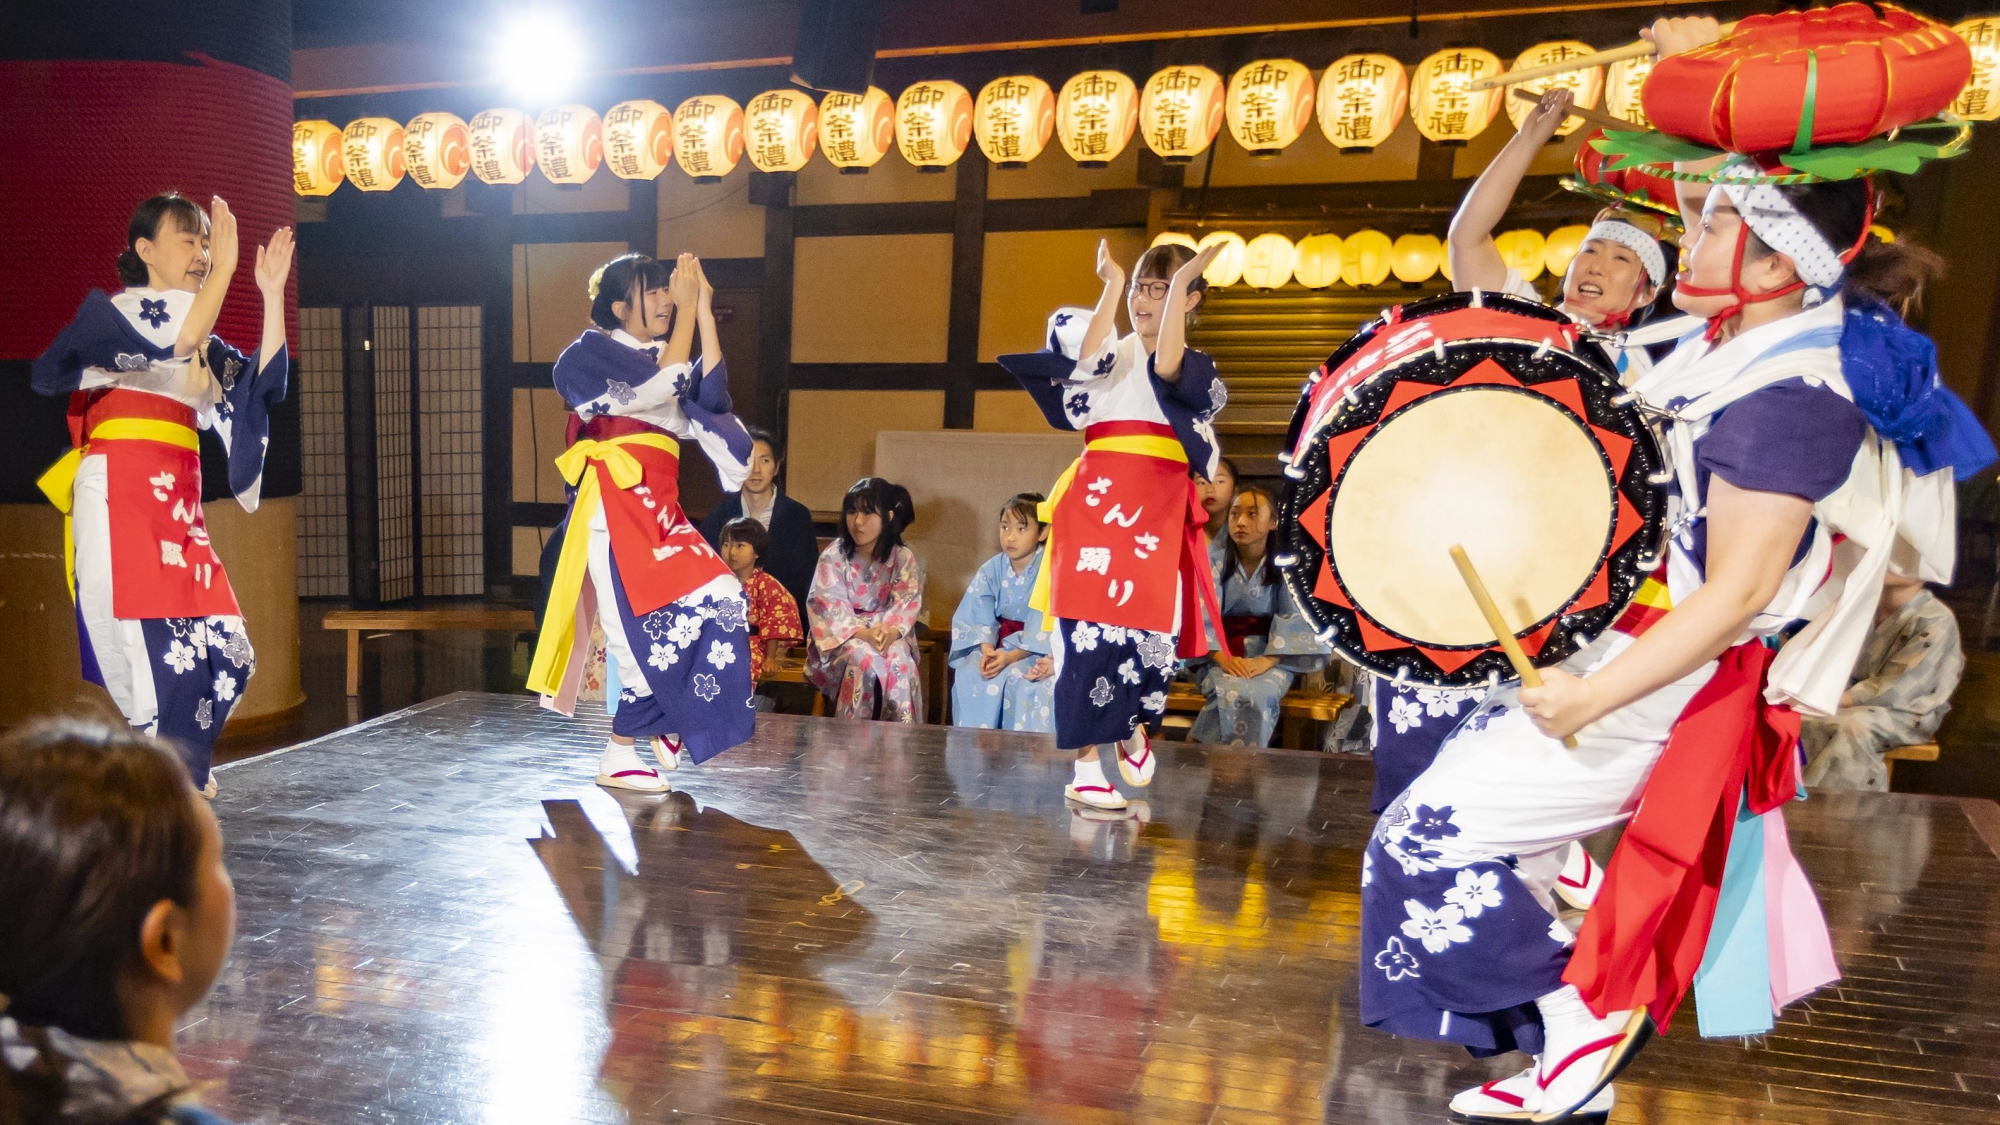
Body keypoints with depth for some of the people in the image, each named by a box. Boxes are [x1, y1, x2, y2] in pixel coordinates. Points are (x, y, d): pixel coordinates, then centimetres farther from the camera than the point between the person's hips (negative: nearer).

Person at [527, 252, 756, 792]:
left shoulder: (658, 358, 21)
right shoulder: (594, 350, -1)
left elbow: (710, 395, 2)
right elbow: (665, 383, -17)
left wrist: (703, 311, 0)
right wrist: (686, 309, -8)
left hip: (659, 509, 7)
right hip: (617, 510, -7)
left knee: (721, 600, -7)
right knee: (654, 627, -10)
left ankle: (663, 722, 8)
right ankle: (618, 757, 4)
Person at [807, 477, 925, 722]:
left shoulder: (904, 559, 4)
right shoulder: (833, 556, -1)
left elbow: (906, 604, -7)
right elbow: (830, 605, -11)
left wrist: (889, 631, -30)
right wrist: (864, 633, -28)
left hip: (889, 637, 1)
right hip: (841, 639, -1)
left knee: (899, 659, -32)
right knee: (863, 657, -34)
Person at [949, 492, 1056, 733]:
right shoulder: (991, 569, 0)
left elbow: (1043, 627, -19)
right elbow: (978, 616, -4)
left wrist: (1010, 657, -28)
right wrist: (986, 650, -23)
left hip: (1040, 649, -4)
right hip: (999, 642, 4)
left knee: (1023, 681, -34)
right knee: (969, 675, -23)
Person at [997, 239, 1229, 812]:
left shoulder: (1196, 367, 13)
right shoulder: (1110, 353, 14)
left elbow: (1165, 368, -12)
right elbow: (1086, 355, -11)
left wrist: (1180, 285, -14)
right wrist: (1111, 286, -7)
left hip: (1160, 514, 0)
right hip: (1097, 502, 0)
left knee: (1149, 630, -3)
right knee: (1091, 630, -7)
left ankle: (1132, 727, 28)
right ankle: (1086, 765, -1)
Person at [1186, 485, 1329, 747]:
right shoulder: (1214, 559, 0)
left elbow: (1294, 618, -7)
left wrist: (1267, 660, -21)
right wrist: (1224, 659, -22)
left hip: (1271, 656, 0)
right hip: (1220, 654, 0)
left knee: (1258, 695, -33)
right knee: (1231, 692, -34)